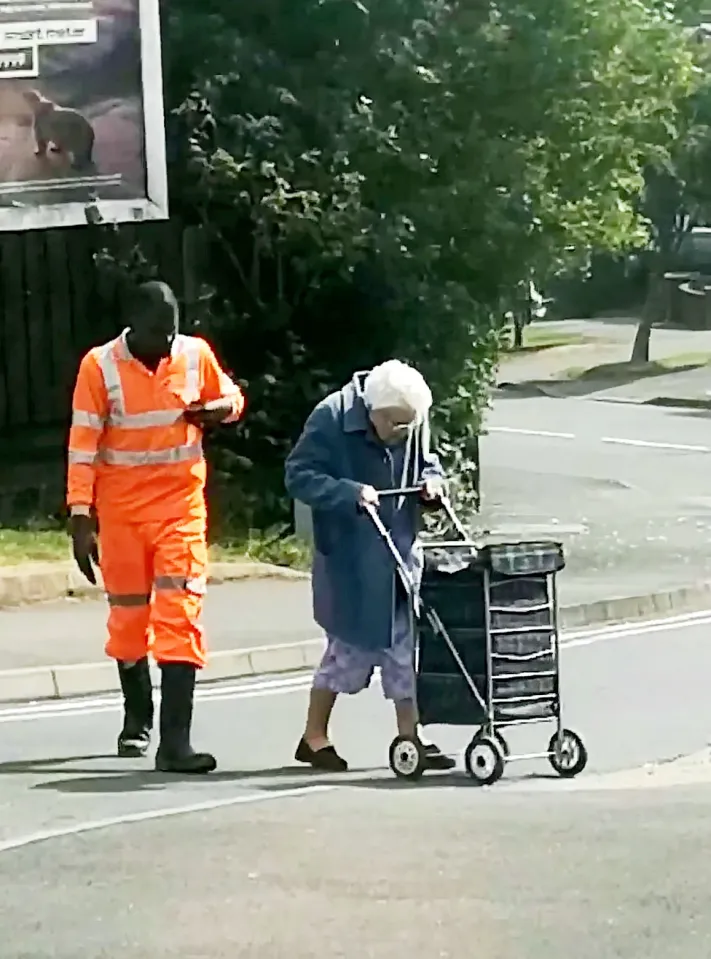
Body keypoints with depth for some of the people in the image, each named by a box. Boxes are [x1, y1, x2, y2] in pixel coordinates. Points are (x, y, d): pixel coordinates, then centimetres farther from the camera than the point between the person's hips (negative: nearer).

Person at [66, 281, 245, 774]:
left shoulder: (195, 355, -2)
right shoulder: (100, 366, -9)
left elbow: (232, 396, 16)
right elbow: (83, 446, -8)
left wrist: (221, 409, -9)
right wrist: (81, 517, -13)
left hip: (181, 506, 0)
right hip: (120, 510, 0)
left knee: (180, 615, -12)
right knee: (128, 617, 12)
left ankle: (175, 741, -18)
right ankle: (138, 718, 36)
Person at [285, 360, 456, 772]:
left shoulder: (415, 424, 2)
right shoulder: (332, 418, -16)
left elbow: (426, 462, 19)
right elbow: (299, 475, -16)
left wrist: (433, 479, -4)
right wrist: (349, 493, -28)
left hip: (400, 551, 5)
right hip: (349, 556, -5)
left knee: (406, 643, 5)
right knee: (350, 644, -1)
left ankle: (410, 736, 13)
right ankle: (315, 737, 14)